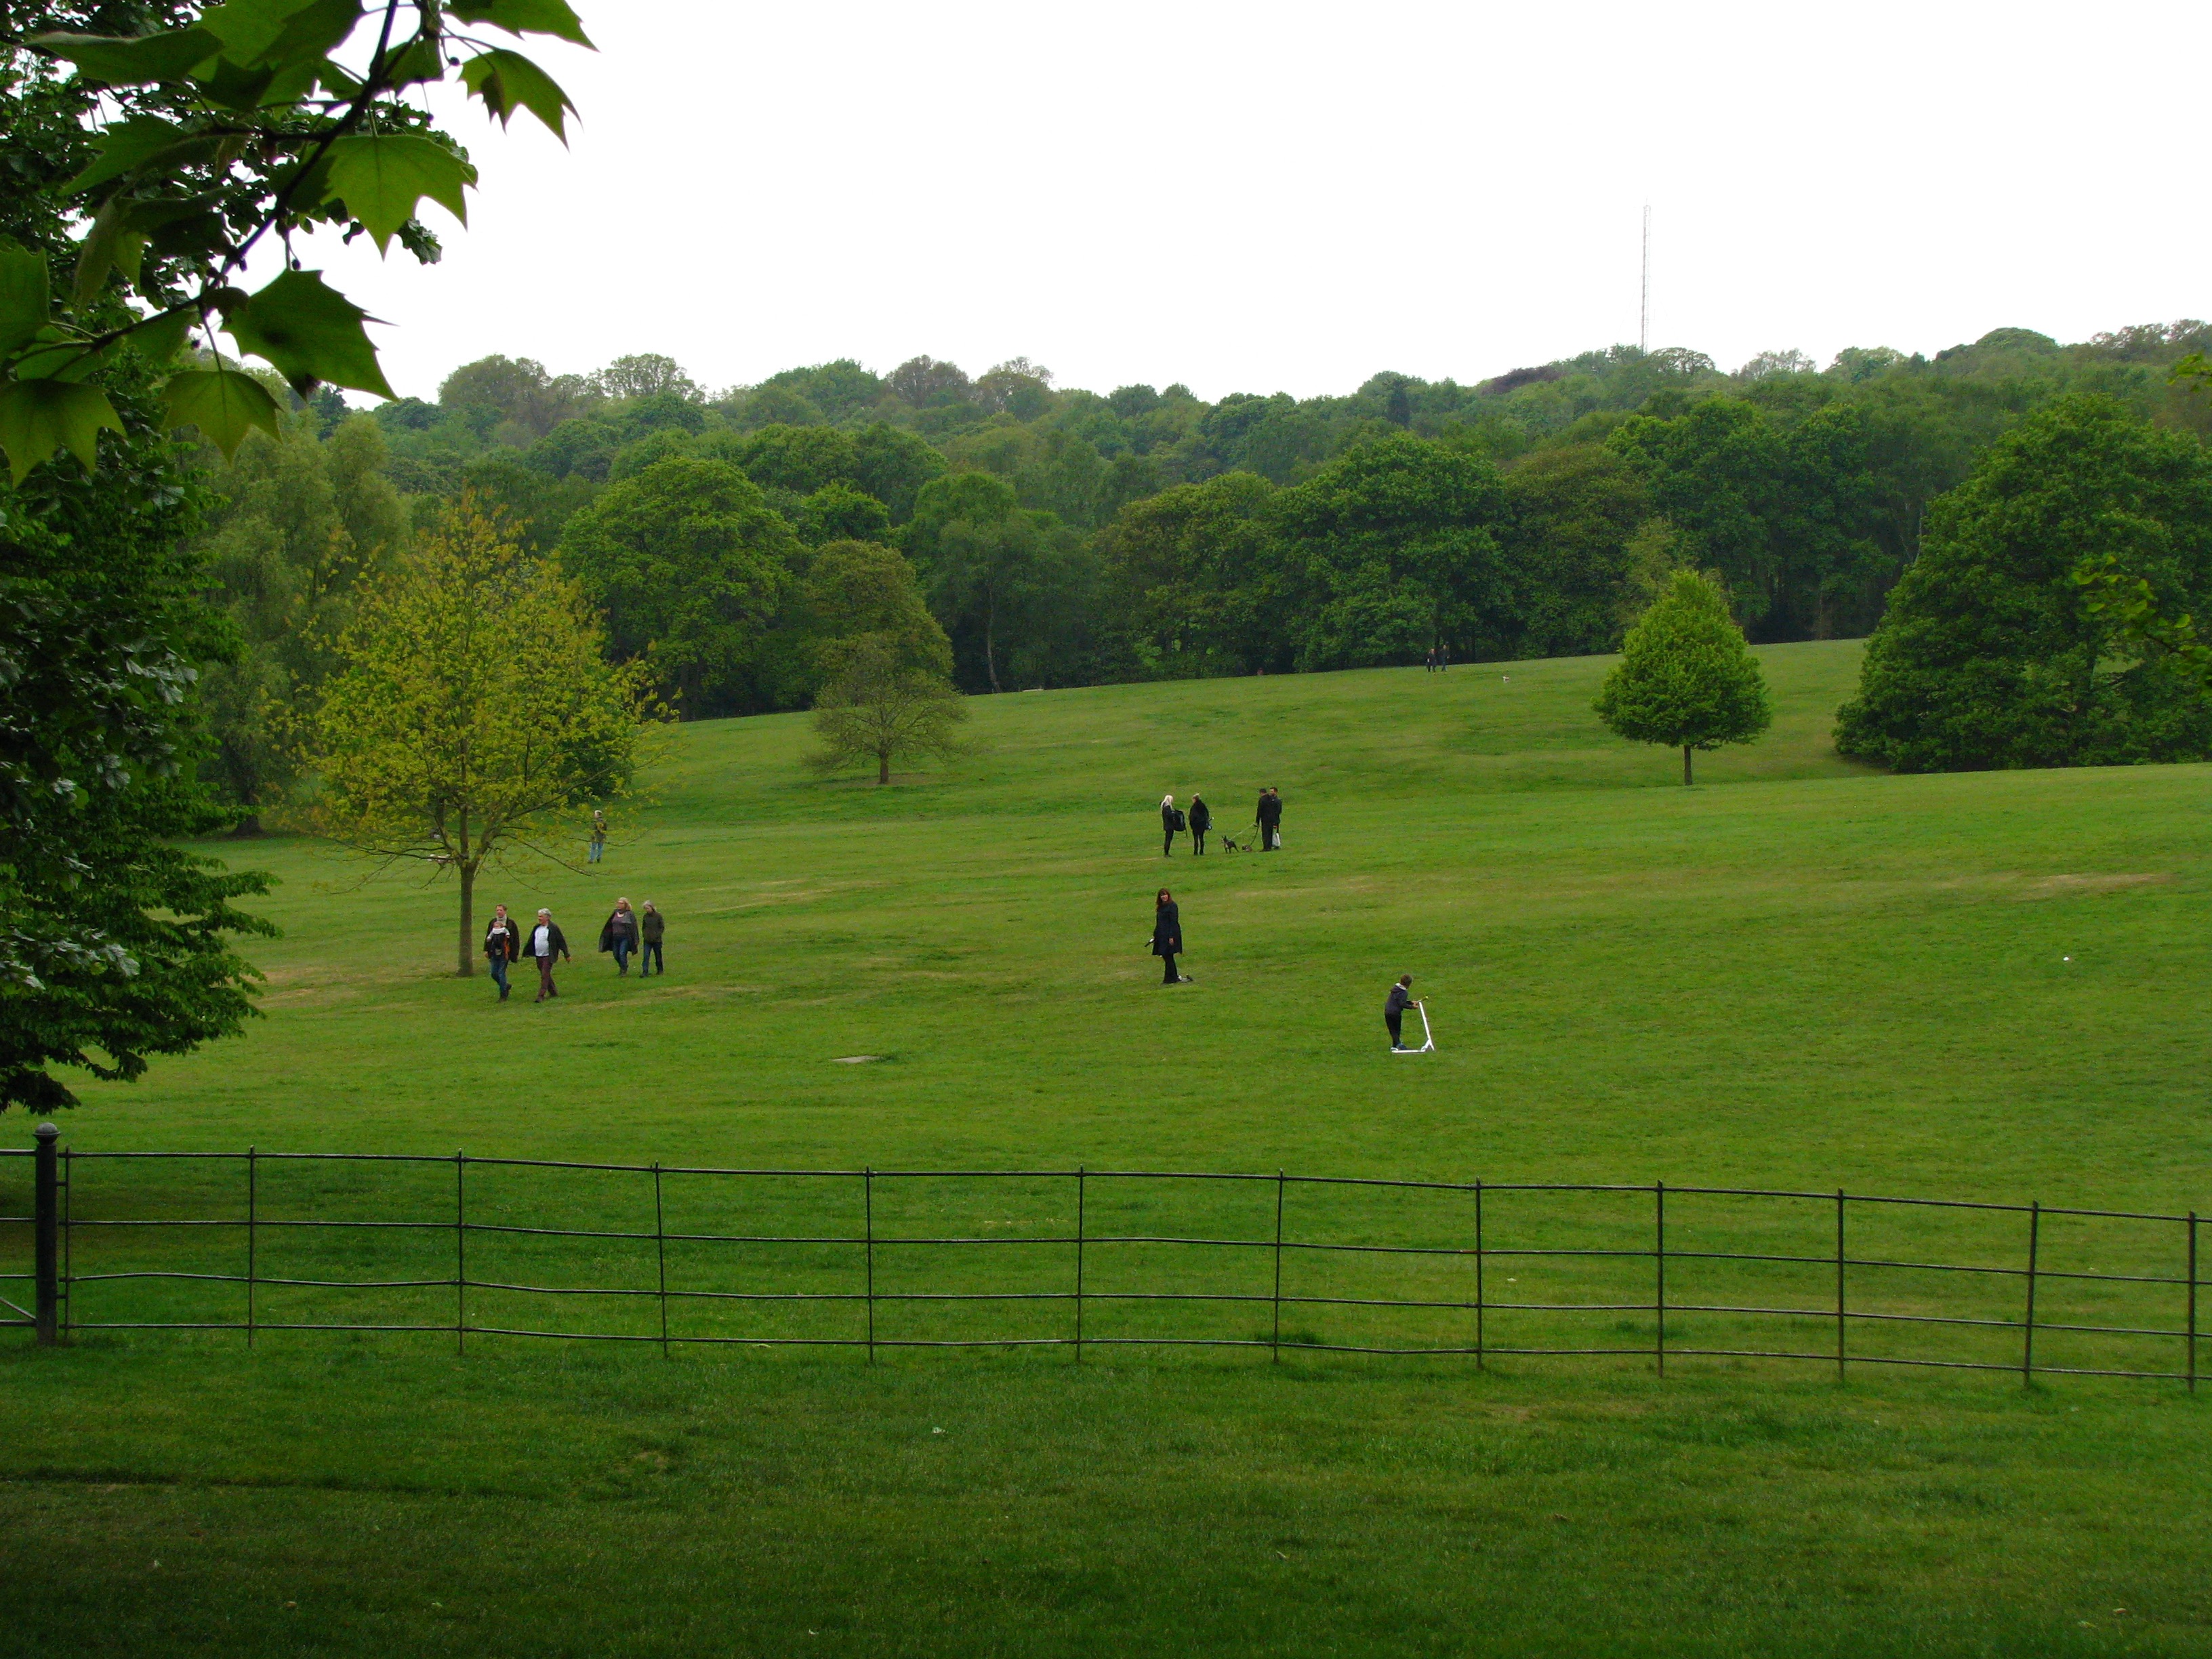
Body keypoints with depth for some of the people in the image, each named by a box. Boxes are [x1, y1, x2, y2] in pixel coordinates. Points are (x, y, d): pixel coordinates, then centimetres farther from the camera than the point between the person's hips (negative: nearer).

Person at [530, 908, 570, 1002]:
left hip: (548, 956, -7)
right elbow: (531, 941, 15)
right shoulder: (537, 928, 8)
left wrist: (567, 955, -5)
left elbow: (561, 941, -6)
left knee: (545, 976, -10)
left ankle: (541, 996, -9)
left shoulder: (553, 928, -10)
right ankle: (553, 993, 26)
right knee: (545, 975, 14)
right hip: (539, 956, 7)